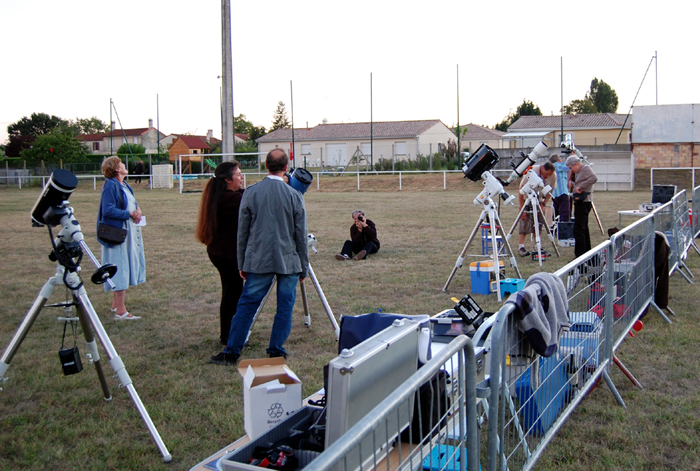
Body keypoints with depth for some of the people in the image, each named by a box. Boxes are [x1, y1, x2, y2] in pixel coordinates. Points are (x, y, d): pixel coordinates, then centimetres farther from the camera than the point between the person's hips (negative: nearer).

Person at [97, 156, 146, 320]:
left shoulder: (124, 185, 13)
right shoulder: (110, 186, -14)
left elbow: (132, 204, 20)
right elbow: (108, 210, -22)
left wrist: (137, 211, -2)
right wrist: (129, 214, -17)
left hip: (130, 233, 9)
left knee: (127, 268, 15)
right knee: (120, 269, -7)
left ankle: (116, 304, 27)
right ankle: (120, 311, -4)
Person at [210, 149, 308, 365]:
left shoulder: (250, 193, -2)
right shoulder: (294, 196, -5)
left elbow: (242, 233, 3)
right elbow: (301, 236, -1)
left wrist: (242, 264, 13)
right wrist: (303, 267, 9)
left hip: (258, 261, 1)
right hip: (288, 262, -1)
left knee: (247, 305, 8)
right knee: (285, 308, 9)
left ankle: (231, 353, 13)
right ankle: (276, 352, 14)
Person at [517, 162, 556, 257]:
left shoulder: (553, 176, -16)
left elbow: (550, 192, -1)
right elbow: (521, 191, -22)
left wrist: (543, 204, -12)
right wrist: (522, 209, -22)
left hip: (540, 201, 4)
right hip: (527, 200, -4)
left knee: (539, 224, -1)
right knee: (524, 223, -12)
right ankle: (521, 247, -12)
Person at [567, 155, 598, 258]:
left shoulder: (586, 168, -8)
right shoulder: (578, 172, 21)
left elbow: (594, 178, -26)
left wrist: (580, 187, -24)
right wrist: (572, 185, 7)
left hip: (583, 202, -11)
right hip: (580, 202, 11)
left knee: (578, 229, -13)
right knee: (584, 228, 16)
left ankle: (580, 255, -13)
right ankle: (587, 253, 24)